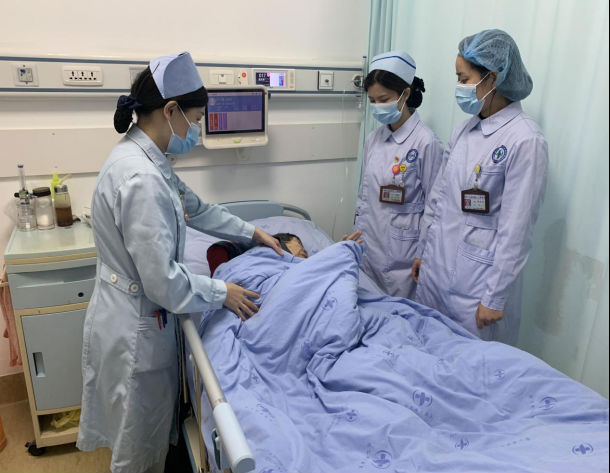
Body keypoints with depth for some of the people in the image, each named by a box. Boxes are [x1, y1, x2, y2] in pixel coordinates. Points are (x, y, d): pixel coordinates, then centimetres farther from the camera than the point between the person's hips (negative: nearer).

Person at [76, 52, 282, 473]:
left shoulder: (147, 158, 1)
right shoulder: (141, 179, -30)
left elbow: (195, 209, 14)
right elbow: (164, 282, -28)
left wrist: (252, 232, 16)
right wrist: (222, 293, -13)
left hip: (138, 316, 9)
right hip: (136, 327, -9)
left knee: (152, 430, 29)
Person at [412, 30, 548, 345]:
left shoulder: (525, 141, -16)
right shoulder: (463, 131, 5)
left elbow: (515, 230, -16)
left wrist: (495, 298, -14)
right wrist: (423, 251, 16)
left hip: (477, 280, -6)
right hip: (435, 268, 6)